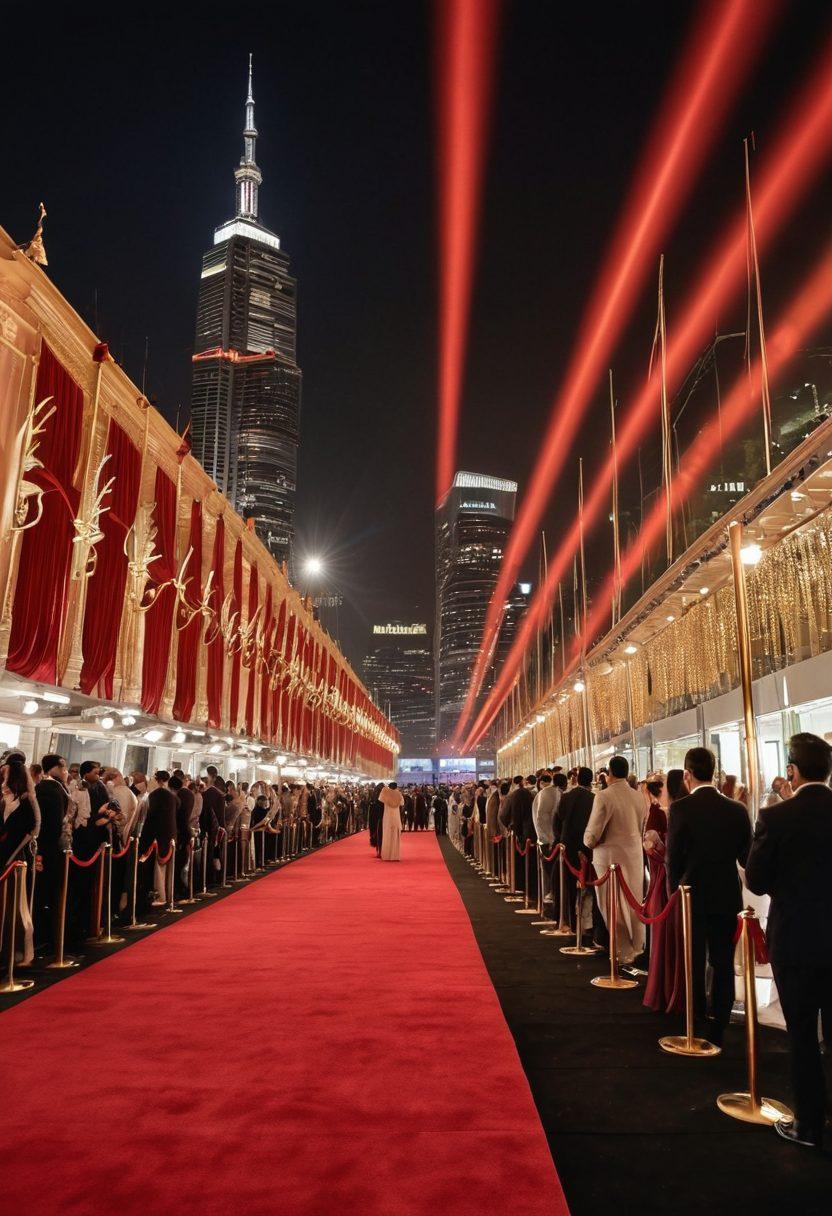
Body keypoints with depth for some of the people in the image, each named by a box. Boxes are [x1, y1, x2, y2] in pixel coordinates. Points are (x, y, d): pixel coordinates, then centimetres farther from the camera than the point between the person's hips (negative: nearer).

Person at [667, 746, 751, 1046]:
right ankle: (718, 1029, 18)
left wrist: (674, 891, 5)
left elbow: (673, 857, -11)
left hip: (692, 896, -3)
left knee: (694, 963, 10)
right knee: (723, 964, 12)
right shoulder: (737, 810, -5)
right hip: (727, 897, 3)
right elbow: (746, 856, 0)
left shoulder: (681, 808, -15)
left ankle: (698, 1027, 16)